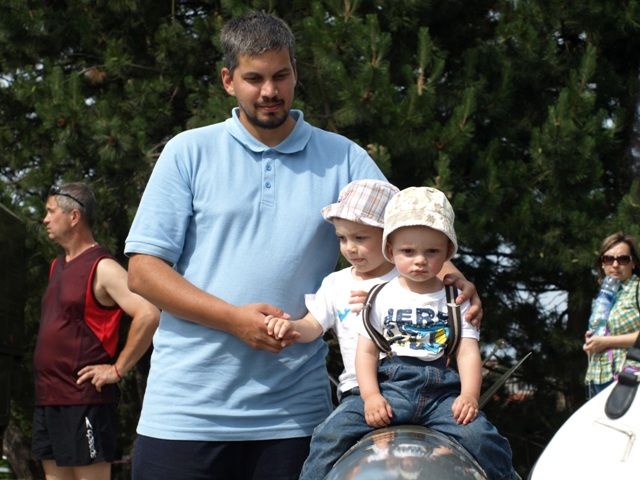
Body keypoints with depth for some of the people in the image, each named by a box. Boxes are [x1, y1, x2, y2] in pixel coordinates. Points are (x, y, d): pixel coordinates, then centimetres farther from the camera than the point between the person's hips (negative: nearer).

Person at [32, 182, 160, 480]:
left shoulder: (102, 268, -11)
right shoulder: (57, 266, 17)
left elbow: (148, 315, -23)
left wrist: (118, 369, -18)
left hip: (84, 402, -9)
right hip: (47, 400, 9)